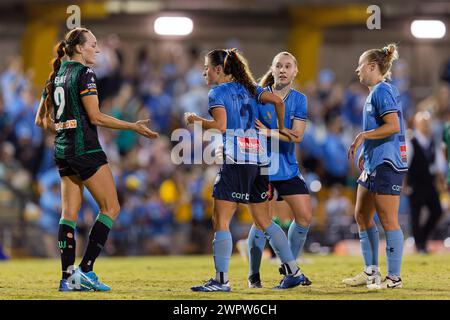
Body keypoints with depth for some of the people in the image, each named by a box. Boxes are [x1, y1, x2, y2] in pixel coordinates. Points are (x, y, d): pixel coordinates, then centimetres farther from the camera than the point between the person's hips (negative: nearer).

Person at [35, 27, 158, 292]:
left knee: (70, 213, 7)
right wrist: (134, 127, -12)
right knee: (111, 208, -1)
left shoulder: (56, 76, 13)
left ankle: (67, 277, 3)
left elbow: (41, 121, 15)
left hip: (62, 151, 8)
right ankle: (86, 269, -8)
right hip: (85, 149, -8)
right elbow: (95, 117, -16)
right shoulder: (84, 73, -10)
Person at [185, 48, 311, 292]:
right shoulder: (248, 88, 17)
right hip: (258, 159, 7)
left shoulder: (217, 92, -3)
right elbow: (277, 101, 10)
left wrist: (195, 120, 0)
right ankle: (294, 272, 12)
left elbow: (220, 126, -15)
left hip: (235, 161, -7)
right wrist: (281, 128, 24)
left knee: (220, 221, -4)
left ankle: (221, 280, -9)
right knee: (264, 221, 14)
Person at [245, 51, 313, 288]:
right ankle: (253, 275, 3)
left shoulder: (299, 99, 2)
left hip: (288, 167, 4)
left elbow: (297, 135, -9)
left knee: (305, 217, 3)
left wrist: (269, 132, -21)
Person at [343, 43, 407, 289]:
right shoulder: (374, 93, 17)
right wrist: (364, 152, 22)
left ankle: (394, 277, -2)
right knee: (362, 216, 13)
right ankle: (371, 272, 19)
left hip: (387, 163, -11)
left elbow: (393, 126, -22)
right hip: (373, 164, 11)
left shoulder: (382, 91, -13)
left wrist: (362, 136, -17)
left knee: (388, 220, -6)